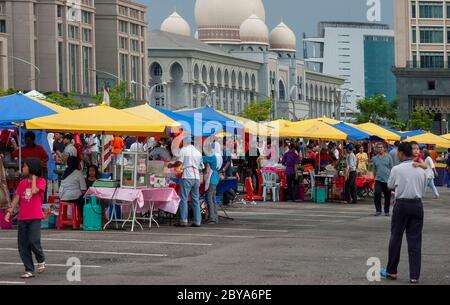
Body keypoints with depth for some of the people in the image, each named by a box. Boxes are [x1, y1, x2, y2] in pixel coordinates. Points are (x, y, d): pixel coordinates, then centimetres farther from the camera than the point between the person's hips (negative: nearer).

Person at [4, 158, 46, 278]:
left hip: (35, 218, -5)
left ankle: (41, 260, 13)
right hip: (22, 218, 5)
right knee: (23, 245, 2)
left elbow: (34, 191, -20)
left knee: (33, 241, -16)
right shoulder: (23, 182, 12)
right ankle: (29, 270, 8)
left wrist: (34, 177, -6)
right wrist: (10, 211, -3)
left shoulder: (41, 181, -2)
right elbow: (16, 198, 8)